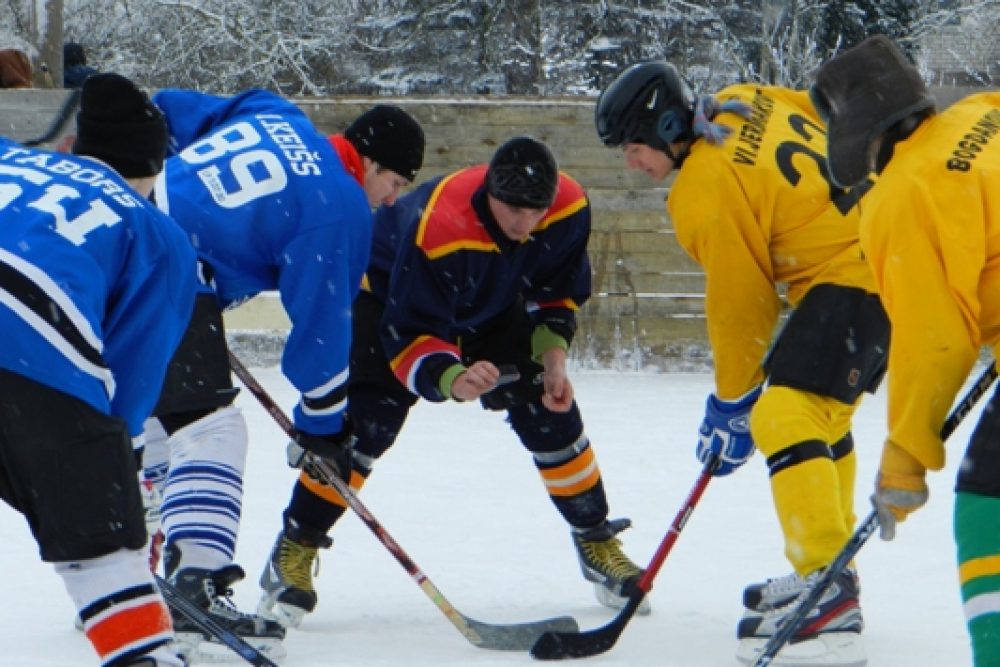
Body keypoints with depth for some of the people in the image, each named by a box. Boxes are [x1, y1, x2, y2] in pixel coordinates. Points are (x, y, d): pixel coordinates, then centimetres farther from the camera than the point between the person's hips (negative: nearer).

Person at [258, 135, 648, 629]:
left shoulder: (568, 208, -26)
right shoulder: (439, 226, -42)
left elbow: (557, 290, -6)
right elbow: (409, 333, -39)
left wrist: (551, 353, -20)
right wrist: (452, 378, -56)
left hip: (495, 307, 5)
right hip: (393, 296, -5)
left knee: (550, 411, -4)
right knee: (366, 421, -19)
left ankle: (596, 540, 14)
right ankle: (294, 550, -9)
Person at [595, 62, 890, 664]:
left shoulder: (707, 190, -15)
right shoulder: (745, 104, 7)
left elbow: (740, 303, -9)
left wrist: (733, 401, 3)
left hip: (848, 273, -11)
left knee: (784, 414, -19)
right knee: (825, 415, 23)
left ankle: (828, 587, -28)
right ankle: (826, 563, 33)